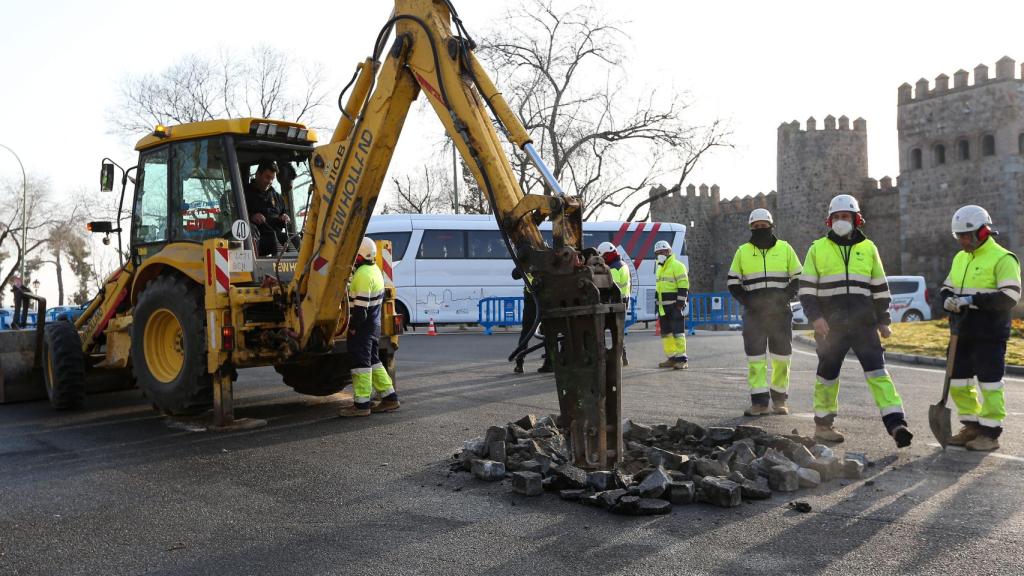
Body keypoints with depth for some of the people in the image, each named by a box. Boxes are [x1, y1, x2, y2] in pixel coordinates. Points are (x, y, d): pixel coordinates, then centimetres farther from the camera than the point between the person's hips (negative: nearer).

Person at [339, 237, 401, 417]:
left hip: (363, 325, -10)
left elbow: (361, 306, -23)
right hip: (374, 324, 10)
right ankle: (390, 398, 20)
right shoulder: (374, 269, 13)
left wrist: (353, 326, -17)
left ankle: (361, 404, 0)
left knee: (360, 362, -4)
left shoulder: (363, 274, -19)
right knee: (372, 360, 16)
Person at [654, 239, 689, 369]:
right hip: (663, 307, 9)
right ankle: (671, 358, 16)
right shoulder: (659, 268, 19)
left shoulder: (677, 266, -9)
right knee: (666, 333, 10)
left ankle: (682, 359, -8)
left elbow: (684, 286, -15)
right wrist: (658, 306, 22)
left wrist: (680, 304, -19)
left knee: (678, 332, -10)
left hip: (675, 306, -9)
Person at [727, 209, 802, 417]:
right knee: (755, 358, -4)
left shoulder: (785, 249, 6)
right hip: (753, 312, 0)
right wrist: (747, 301, -5)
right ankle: (759, 401, -1)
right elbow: (733, 283, 10)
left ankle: (779, 399, 16)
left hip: (780, 311, 0)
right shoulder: (742, 251, 7)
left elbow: (797, 279, 9)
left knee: (781, 357, 5)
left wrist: (784, 298, -7)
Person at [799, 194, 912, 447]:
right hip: (830, 326, -1)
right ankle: (823, 425, 22)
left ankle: (895, 424, -12)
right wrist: (816, 317, -11)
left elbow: (880, 288, 14)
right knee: (828, 375, 8)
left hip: (864, 323, 1)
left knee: (878, 373, -8)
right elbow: (806, 288, 1)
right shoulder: (818, 249, 3)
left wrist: (883, 321, 12)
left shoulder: (868, 248, 9)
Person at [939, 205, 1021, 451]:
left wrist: (973, 300, -24)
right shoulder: (960, 258, 14)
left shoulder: (1002, 259, -10)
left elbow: (1009, 297, -17)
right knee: (958, 382, 11)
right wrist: (948, 300, -4)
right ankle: (971, 427, 24)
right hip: (962, 333, 8)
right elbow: (947, 287, 19)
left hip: (989, 335, -7)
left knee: (989, 384, -1)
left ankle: (990, 433, 8)